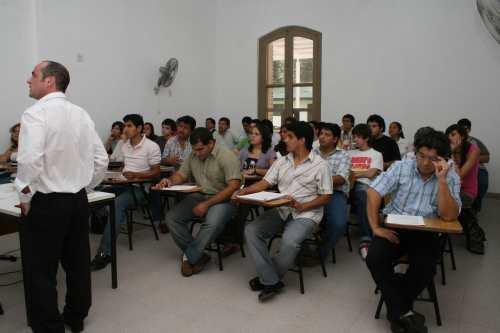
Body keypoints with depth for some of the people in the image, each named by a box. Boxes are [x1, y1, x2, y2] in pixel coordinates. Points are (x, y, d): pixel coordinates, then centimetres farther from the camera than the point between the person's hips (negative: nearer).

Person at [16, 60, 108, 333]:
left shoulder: (36, 114, -12)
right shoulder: (81, 114, 6)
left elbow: (30, 161, -24)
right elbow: (101, 159, 6)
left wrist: (25, 197, -10)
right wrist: (82, 188, 14)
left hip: (45, 203, -6)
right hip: (78, 201, 7)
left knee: (40, 271, 7)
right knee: (77, 263, 17)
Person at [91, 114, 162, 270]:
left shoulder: (152, 146, -7)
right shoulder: (125, 146, 16)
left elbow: (156, 172, -7)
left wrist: (136, 175, -20)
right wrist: (120, 173, 6)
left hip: (141, 187, -7)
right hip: (124, 184, 7)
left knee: (117, 204, -33)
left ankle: (105, 252, -33)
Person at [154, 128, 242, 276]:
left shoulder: (226, 156, -14)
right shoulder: (193, 155, 6)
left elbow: (234, 187, -21)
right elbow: (181, 174, 13)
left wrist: (207, 204, -24)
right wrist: (170, 181, -13)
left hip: (223, 199, -6)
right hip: (199, 196, 6)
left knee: (213, 223, -35)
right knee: (171, 217, -11)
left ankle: (189, 257, -10)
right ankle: (198, 255, -7)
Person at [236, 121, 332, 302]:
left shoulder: (320, 165, -3)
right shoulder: (282, 162, 11)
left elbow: (326, 197, -4)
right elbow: (265, 183, 8)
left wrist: (302, 206, -18)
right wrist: (243, 191, -9)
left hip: (306, 214, -5)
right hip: (281, 210, 5)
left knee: (289, 242, -33)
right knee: (251, 230, -16)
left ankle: (267, 278, -4)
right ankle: (272, 282, -13)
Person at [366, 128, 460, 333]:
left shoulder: (450, 178, -3)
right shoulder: (401, 167, -4)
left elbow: (449, 216, -15)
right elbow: (374, 192, -10)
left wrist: (441, 180, -22)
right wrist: (376, 227, -15)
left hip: (425, 233, 0)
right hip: (393, 227, 1)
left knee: (425, 268, -27)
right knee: (375, 259, -25)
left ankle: (397, 311, -1)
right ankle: (403, 313, -11)